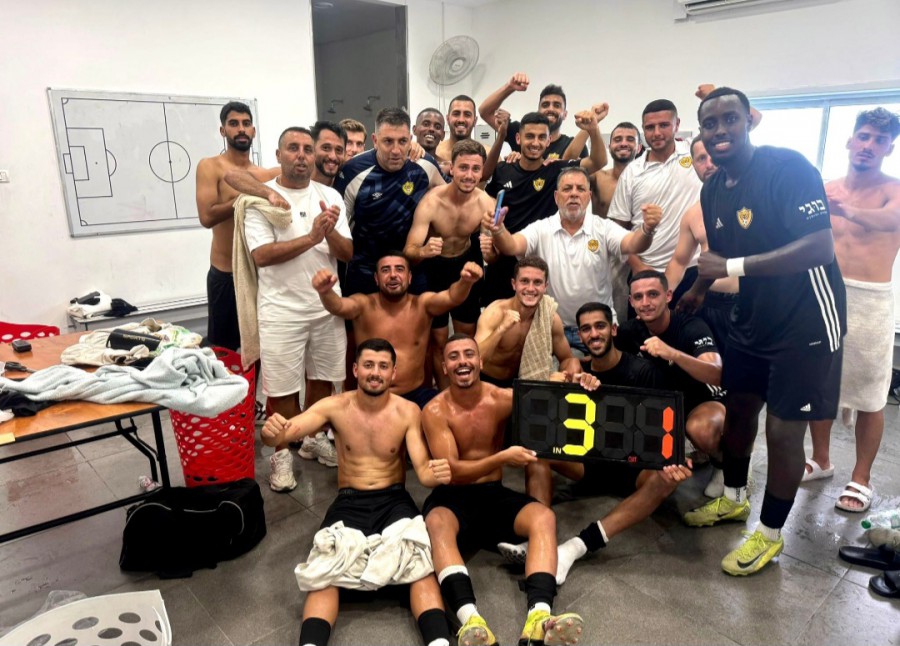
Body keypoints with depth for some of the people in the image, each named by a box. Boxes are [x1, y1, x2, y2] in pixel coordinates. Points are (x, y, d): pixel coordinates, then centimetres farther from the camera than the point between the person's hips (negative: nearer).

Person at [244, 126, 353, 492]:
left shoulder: (329, 196, 5)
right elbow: (261, 256, -18)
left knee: (322, 379, 15)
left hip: (326, 306, 4)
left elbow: (347, 254, 1)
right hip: (281, 309, -3)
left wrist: (330, 232, -20)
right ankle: (283, 451, 23)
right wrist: (312, 237, -24)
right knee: (282, 389, 4)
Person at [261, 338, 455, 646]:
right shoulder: (334, 407, -4)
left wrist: (435, 474, -35)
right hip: (348, 503, 1)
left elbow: (422, 470, -9)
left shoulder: (408, 412, -5)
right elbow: (283, 434, -14)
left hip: (394, 501, 0)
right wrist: (272, 430, -40)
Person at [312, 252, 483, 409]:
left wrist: (465, 282, -44)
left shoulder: (423, 304, -2)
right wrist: (325, 292, -49)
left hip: (416, 394, 1)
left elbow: (451, 297, -20)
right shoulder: (364, 305, -4)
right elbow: (339, 306, -25)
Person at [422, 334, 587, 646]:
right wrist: (503, 458, -27)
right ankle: (471, 620, -52)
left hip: (494, 494, 3)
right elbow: (451, 471, -16)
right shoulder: (435, 411, -10)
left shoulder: (503, 399, -3)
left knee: (544, 517, -26)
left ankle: (538, 619, -43)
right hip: (452, 496, -2)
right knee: (437, 524, -37)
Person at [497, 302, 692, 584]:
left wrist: (672, 460, -32)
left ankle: (577, 546, -45)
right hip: (591, 463, 3)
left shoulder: (642, 371, -8)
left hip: (635, 466, -3)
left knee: (667, 476, -35)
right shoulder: (578, 372, 2)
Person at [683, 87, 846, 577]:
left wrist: (733, 267, -31)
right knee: (737, 406, 16)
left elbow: (819, 248, -29)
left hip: (804, 320, -7)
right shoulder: (713, 190, 3)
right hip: (753, 317, 7)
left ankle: (770, 535, 20)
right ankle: (733, 499, 39)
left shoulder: (788, 168, -21)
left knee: (783, 429, -1)